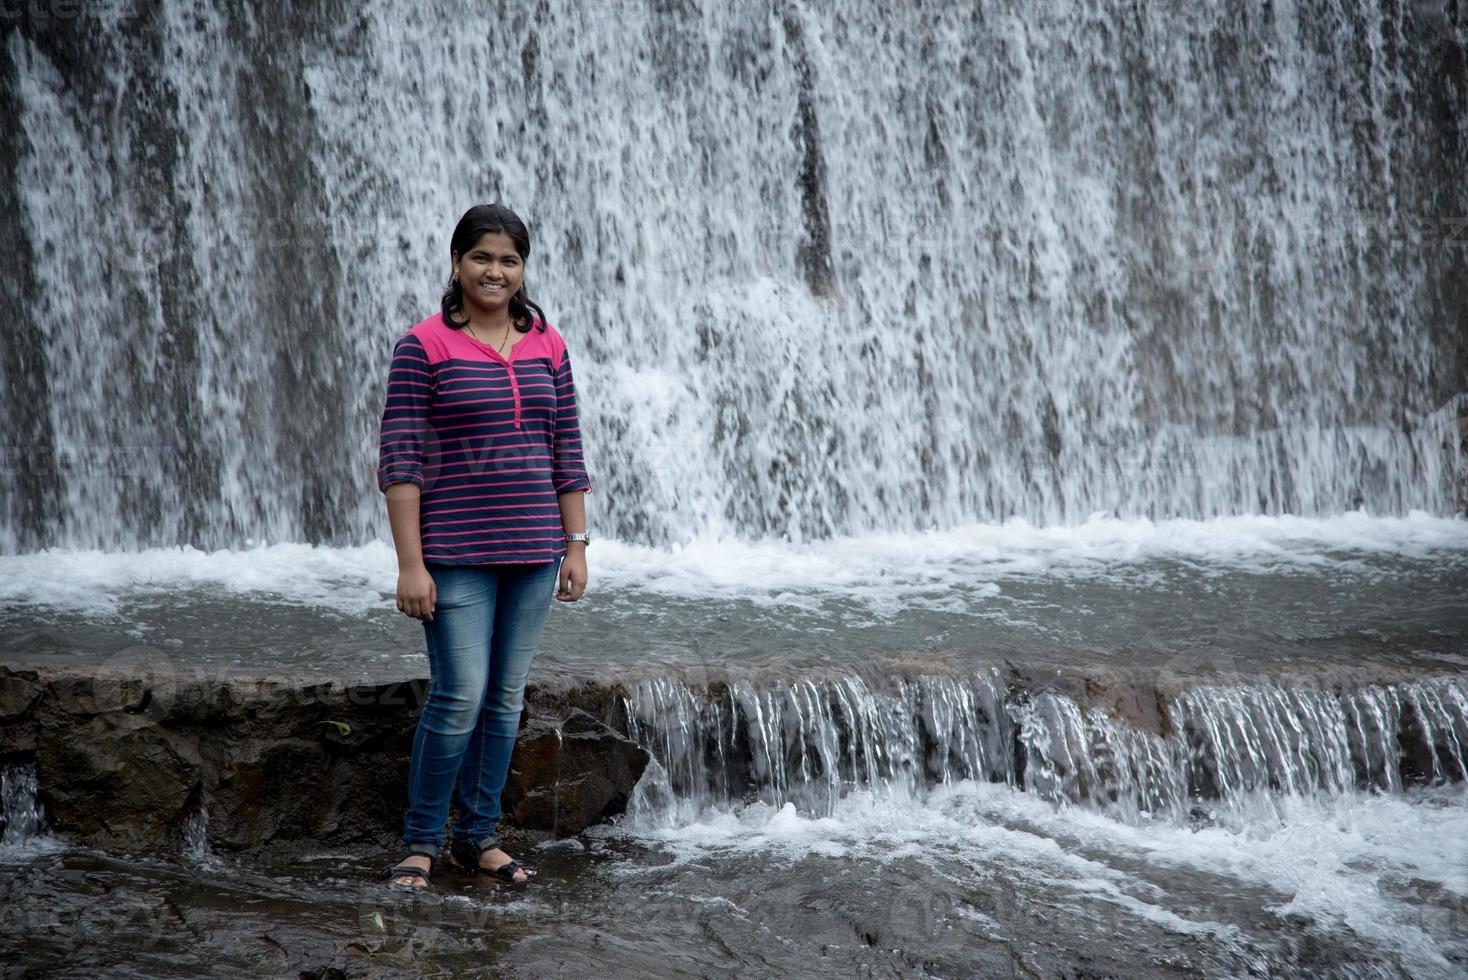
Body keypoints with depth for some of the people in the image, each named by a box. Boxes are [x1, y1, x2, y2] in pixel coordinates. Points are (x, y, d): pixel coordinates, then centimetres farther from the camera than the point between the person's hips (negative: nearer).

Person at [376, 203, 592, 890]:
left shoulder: (547, 347, 8)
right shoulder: (424, 347, -5)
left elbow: (567, 453, 12)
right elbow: (399, 460, -8)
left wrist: (576, 545, 7)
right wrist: (410, 563, -13)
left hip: (531, 551, 5)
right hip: (455, 555, -5)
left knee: (507, 698, 9)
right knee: (460, 696, -8)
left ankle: (477, 837, 21)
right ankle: (420, 841, 8)